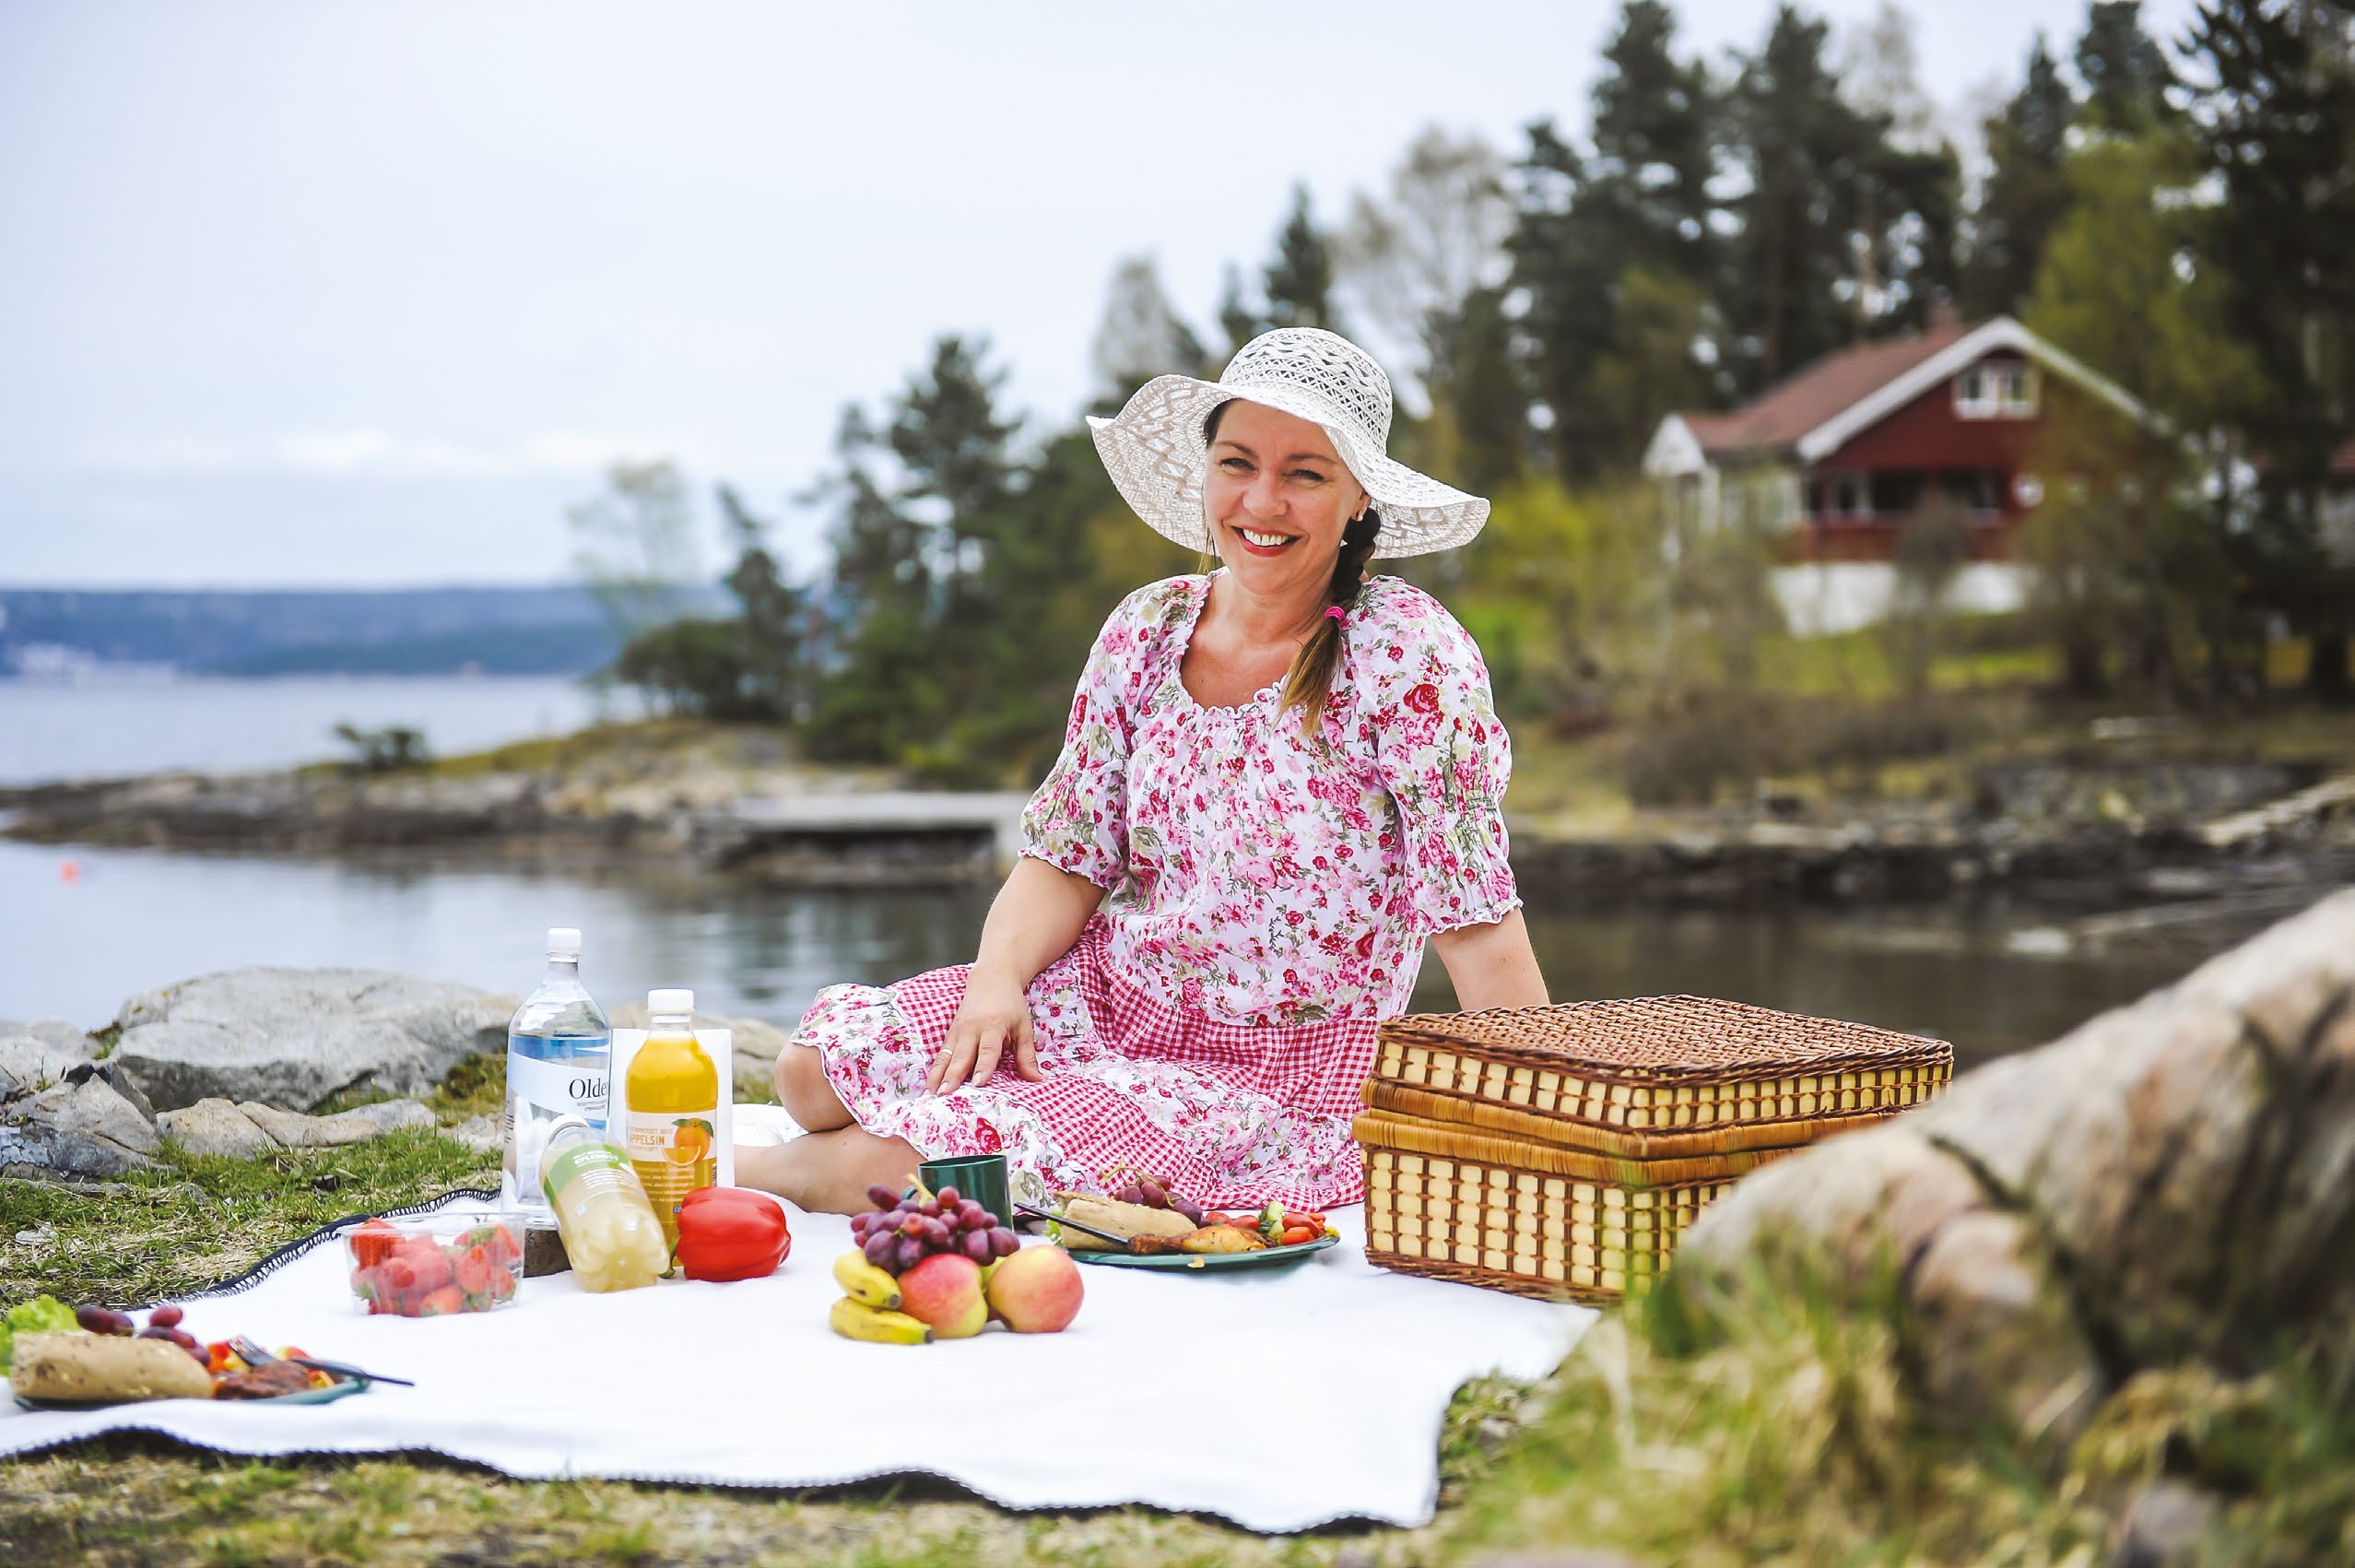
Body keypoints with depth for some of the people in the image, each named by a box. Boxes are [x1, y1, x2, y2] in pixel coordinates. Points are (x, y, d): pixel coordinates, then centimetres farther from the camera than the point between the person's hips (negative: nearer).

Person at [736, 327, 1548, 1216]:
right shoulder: (1147, 630, 2)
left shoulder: (1405, 653, -16)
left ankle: (765, 1174, 7)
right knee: (820, 1060, -15)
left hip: (1286, 1090, -5)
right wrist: (997, 981, -15)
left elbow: (1477, 922, -16)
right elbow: (1069, 855, 4)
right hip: (1111, 1000, 5)